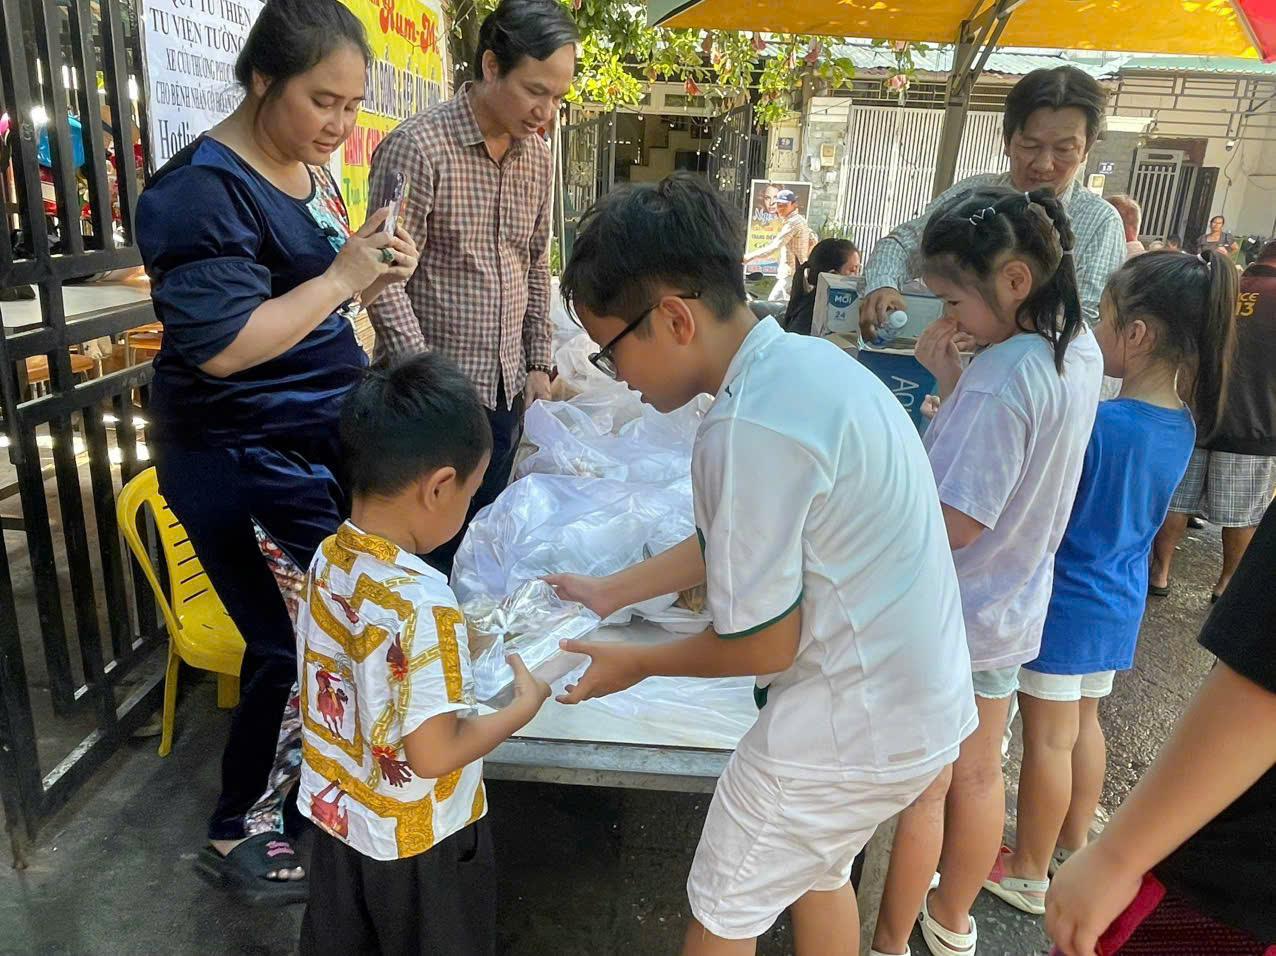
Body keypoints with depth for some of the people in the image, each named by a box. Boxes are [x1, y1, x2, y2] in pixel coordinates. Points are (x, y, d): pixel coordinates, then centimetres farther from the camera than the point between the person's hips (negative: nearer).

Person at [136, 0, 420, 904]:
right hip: (244, 462, -8)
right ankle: (233, 833, 22)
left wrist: (376, 273, -2)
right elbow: (221, 346, -25)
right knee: (289, 642, -1)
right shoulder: (205, 190, -18)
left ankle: (292, 754, 42)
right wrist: (341, 275, -22)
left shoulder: (311, 168, 9)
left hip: (321, 439, 9)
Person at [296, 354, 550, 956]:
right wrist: (523, 707, -16)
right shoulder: (421, 602, -34)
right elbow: (434, 754, -29)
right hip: (417, 843, -6)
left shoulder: (328, 559, -10)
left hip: (337, 814, 6)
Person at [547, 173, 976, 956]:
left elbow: (763, 645, -19)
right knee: (818, 870, 30)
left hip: (850, 730, -8)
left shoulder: (748, 430, -29)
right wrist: (611, 591, 16)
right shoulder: (809, 359, 0)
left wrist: (636, 663, -2)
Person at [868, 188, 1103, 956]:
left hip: (952, 614, -8)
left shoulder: (999, 379, -28)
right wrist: (952, 380, -4)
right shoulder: (1079, 350, -1)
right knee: (980, 776, 22)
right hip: (1015, 607, 8)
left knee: (924, 789, 10)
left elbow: (955, 525, -28)